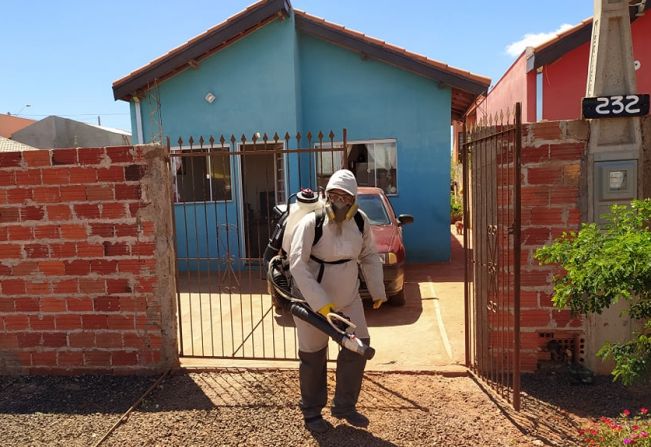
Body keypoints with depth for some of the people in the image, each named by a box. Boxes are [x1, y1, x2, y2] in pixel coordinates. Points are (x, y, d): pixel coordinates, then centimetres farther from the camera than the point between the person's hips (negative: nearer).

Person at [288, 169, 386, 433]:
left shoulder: (360, 222, -8)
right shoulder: (311, 223, -25)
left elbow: (369, 256, 7)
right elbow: (297, 264, -30)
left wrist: (377, 291, 3)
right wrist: (321, 304, -35)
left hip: (348, 297, 5)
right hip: (312, 299, -5)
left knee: (358, 346, 6)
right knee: (313, 356, 8)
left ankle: (344, 406, 27)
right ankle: (311, 413, 30)